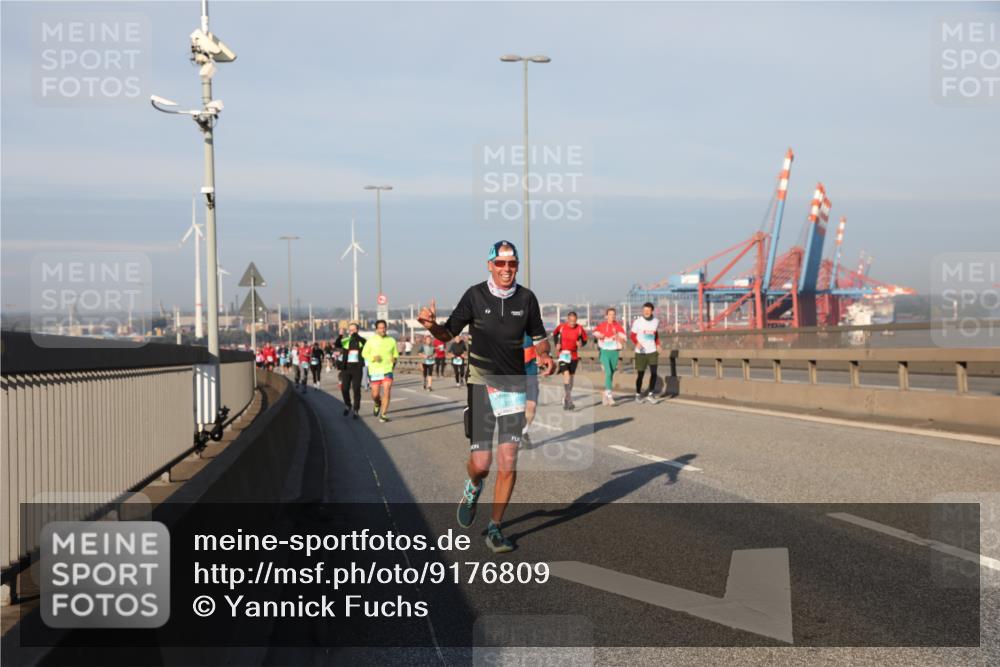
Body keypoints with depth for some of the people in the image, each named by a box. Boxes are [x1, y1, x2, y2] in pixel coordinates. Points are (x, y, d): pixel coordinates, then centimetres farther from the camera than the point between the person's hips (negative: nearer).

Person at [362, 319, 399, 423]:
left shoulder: (391, 340, 4)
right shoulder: (371, 340, -1)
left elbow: (396, 354, 15)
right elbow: (364, 353, 5)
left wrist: (394, 359, -8)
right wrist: (373, 357, -13)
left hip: (388, 370, 0)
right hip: (374, 371, 0)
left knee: (386, 392, -12)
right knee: (375, 394, 3)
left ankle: (383, 415, -2)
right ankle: (378, 404, 38)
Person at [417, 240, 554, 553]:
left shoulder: (526, 298, 1)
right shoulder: (475, 295, -5)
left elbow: (538, 337, 12)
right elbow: (448, 333, 0)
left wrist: (544, 356, -9)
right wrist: (432, 325, -22)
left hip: (514, 386, 2)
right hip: (481, 384, -2)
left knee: (508, 464, -3)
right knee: (481, 463, -6)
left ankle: (494, 529, 11)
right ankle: (473, 489, 31)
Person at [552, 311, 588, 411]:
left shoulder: (579, 329, -6)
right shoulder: (561, 327, -6)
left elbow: (585, 339, 3)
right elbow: (555, 334, 13)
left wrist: (581, 343, -19)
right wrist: (556, 344, -1)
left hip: (574, 355, 2)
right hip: (563, 354, -2)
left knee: (571, 377, 13)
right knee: (566, 374, -20)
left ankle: (566, 399, 32)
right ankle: (569, 400, -21)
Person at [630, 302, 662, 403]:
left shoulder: (656, 321, 6)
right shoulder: (638, 322, -6)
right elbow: (632, 335, -2)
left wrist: (657, 344, 10)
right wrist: (637, 343, -21)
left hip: (652, 351, 3)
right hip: (641, 352, -3)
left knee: (654, 373, -8)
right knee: (640, 374, 2)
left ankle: (650, 395, 4)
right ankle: (638, 395, 19)